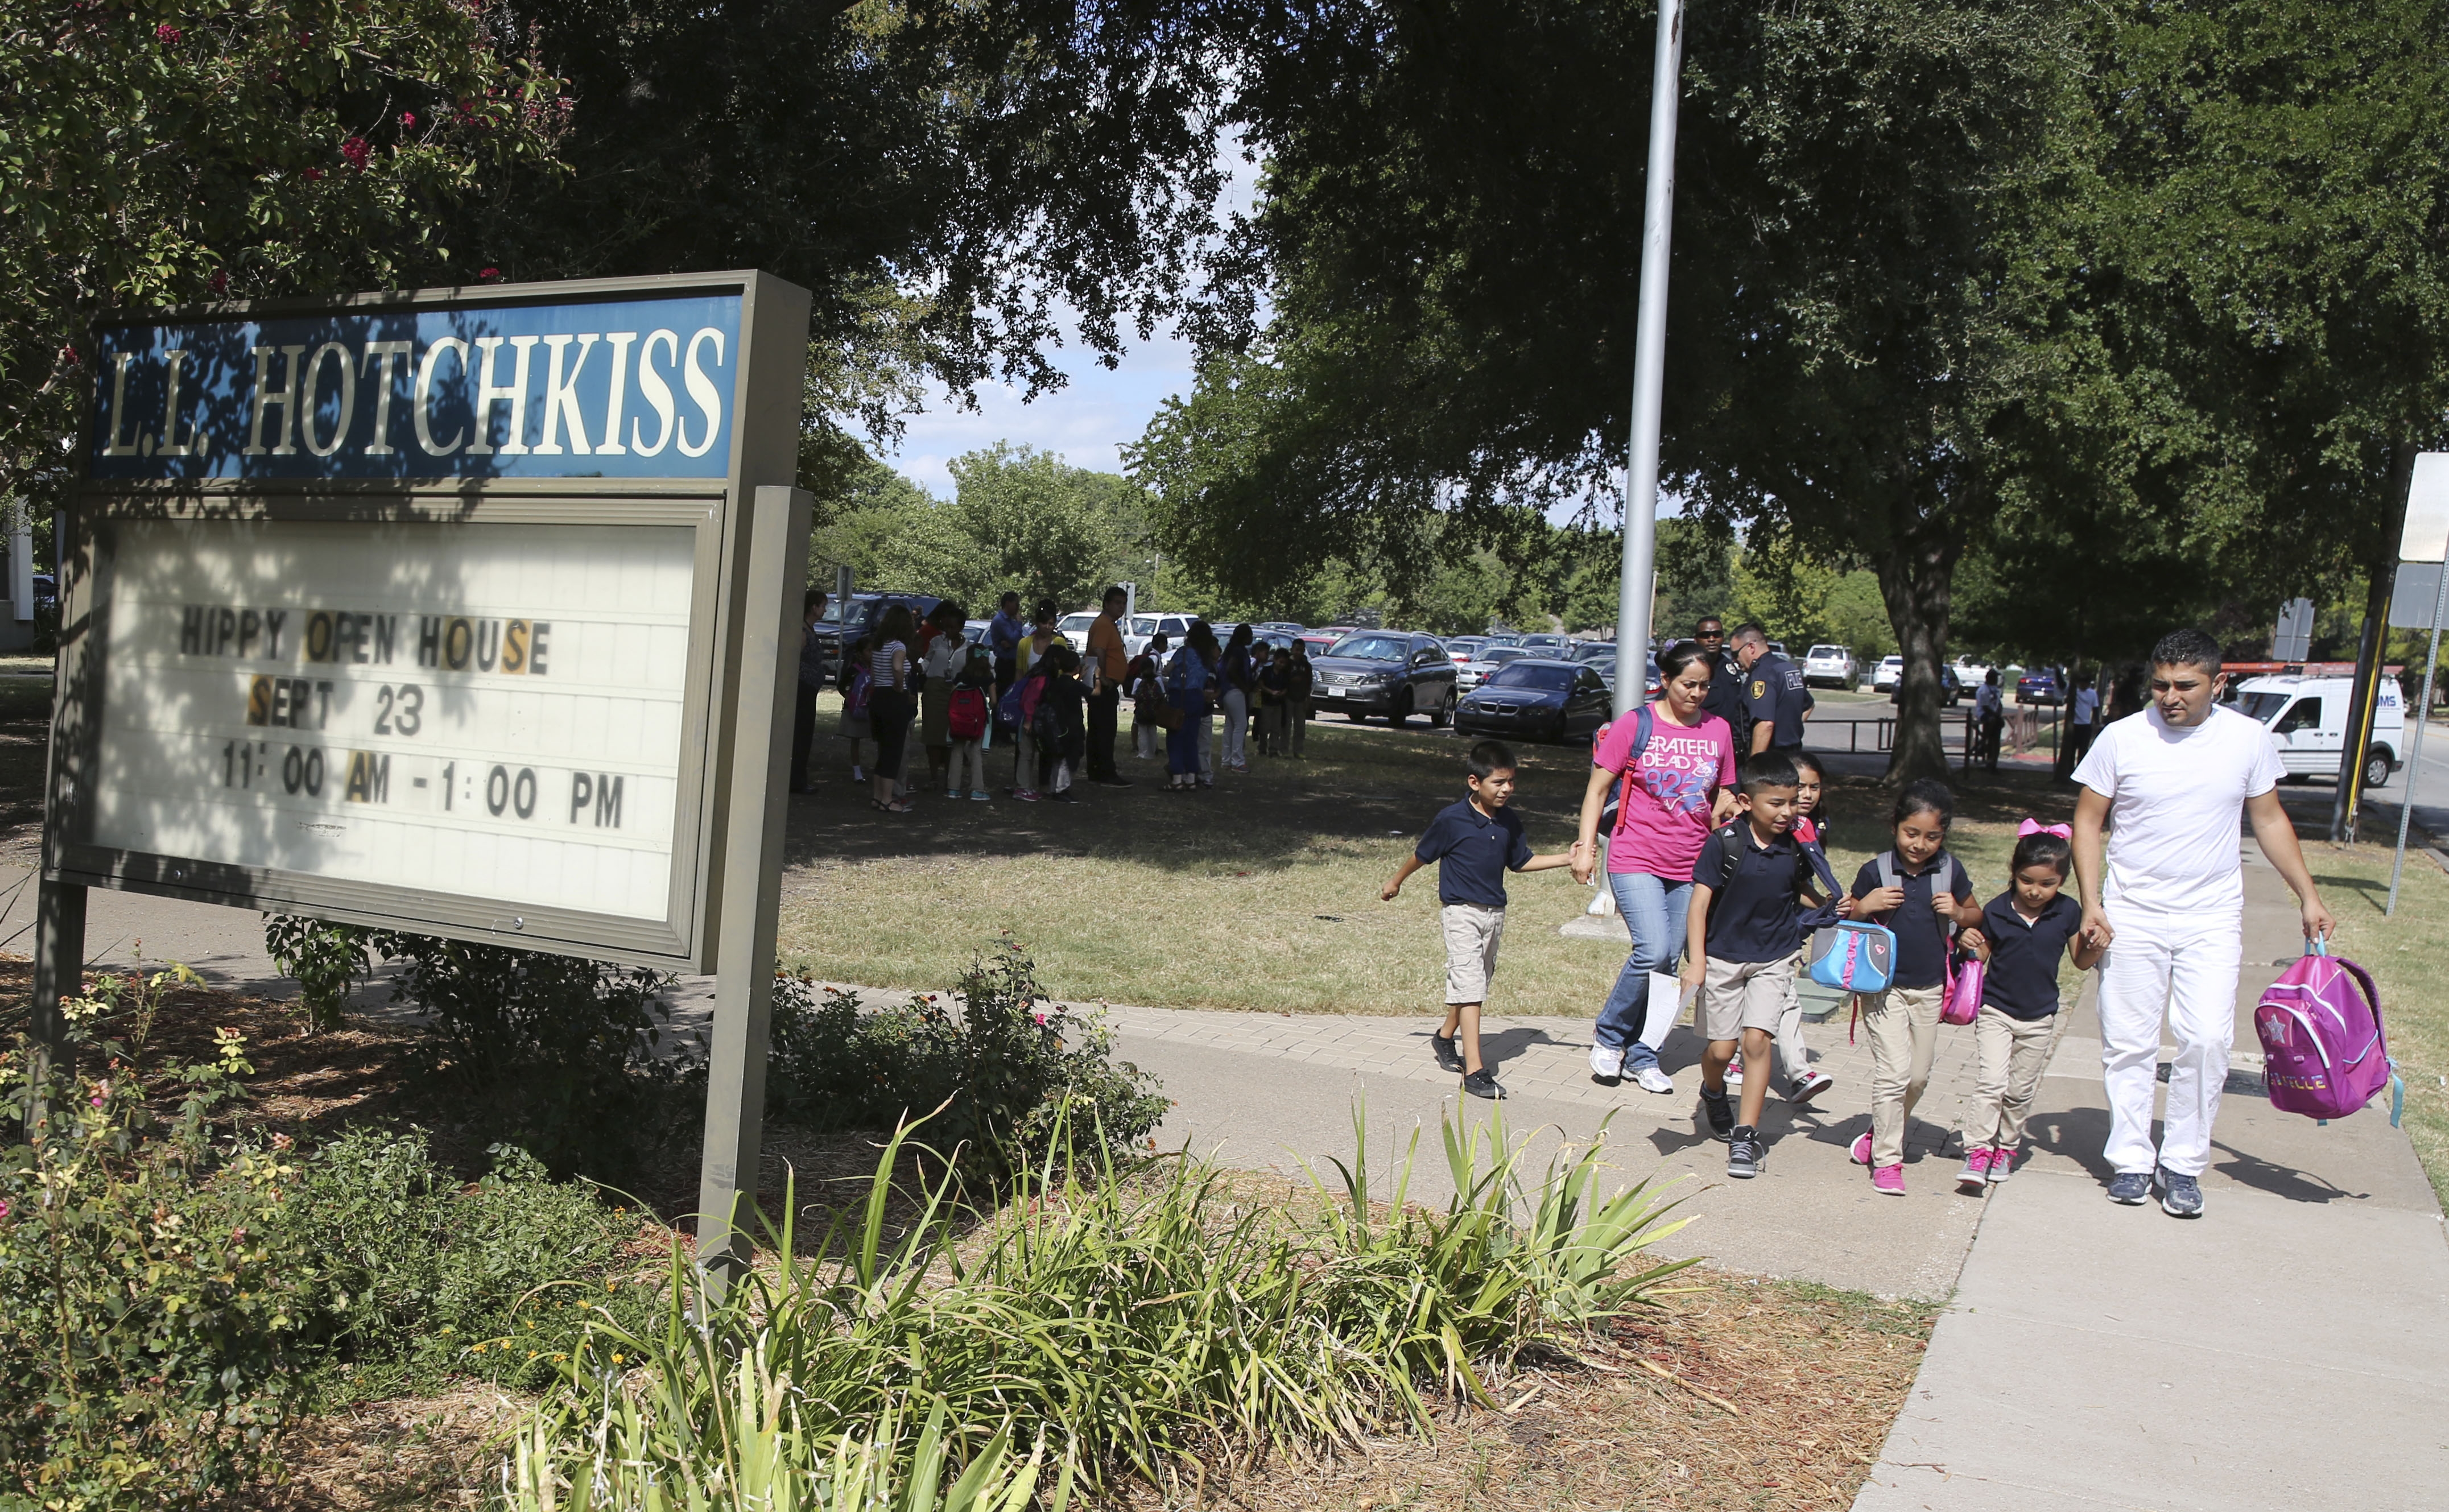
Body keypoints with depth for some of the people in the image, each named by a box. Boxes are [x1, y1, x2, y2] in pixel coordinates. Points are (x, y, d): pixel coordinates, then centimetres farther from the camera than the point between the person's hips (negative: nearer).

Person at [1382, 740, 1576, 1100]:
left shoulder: (1509, 822, 3)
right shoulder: (1451, 820, -14)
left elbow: (1520, 861, 16)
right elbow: (1422, 854, 1)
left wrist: (1566, 859, 7)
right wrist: (1395, 882, 14)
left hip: (1495, 914, 7)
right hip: (1461, 912, -6)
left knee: (1475, 984, 18)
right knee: (1469, 985, -12)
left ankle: (1445, 1037, 42)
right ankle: (1474, 1070, -15)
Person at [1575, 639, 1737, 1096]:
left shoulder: (1718, 731, 7)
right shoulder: (1635, 725, -4)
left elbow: (1723, 795, 18)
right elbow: (1598, 788, 1)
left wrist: (1727, 806, -5)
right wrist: (1587, 847, -3)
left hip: (1690, 867, 4)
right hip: (1636, 858, -4)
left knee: (1668, 963, 6)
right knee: (1653, 951, -17)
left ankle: (1643, 1056, 20)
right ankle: (1608, 1037, 4)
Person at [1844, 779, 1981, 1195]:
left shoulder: (1950, 870, -1)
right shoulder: (1876, 872, -8)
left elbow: (1976, 915, 11)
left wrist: (1959, 913, -11)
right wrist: (1865, 906, -21)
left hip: (1929, 989, 4)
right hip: (1884, 987, -4)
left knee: (1918, 1075, 11)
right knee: (1893, 1071, -10)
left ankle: (1880, 1134, 34)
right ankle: (1887, 1160, -1)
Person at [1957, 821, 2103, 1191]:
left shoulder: (2067, 913, -5)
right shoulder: (1997, 911, -9)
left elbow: (2081, 961, 5)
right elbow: (1979, 956, -1)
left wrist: (2098, 947, -15)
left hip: (2040, 1018, 2)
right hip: (1995, 1010, -2)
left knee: (2021, 1091, 11)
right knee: (1990, 1081, -13)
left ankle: (2006, 1148, 28)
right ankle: (1977, 1152, -11)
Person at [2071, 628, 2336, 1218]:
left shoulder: (2249, 739, -1)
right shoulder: (2123, 738, -6)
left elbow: (2269, 820, 11)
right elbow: (2087, 821, 0)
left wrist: (2307, 895, 9)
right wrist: (2091, 901, -8)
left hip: (2212, 919, 1)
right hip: (2132, 915, 0)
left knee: (2207, 1040, -7)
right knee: (2128, 1043, 3)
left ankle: (2183, 1164, 8)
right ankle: (2131, 1160, 17)